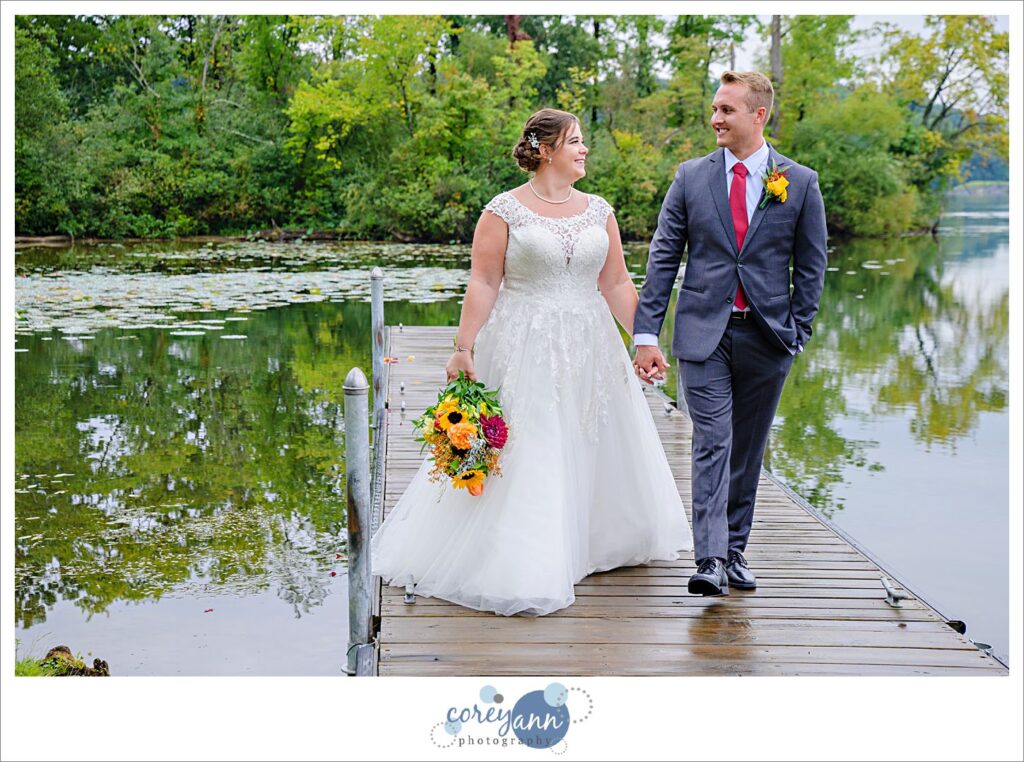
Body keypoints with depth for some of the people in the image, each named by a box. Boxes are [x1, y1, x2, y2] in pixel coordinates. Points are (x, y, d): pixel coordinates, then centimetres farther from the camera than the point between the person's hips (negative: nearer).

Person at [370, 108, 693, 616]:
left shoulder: (598, 211, 9)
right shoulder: (503, 211, -5)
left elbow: (616, 284, 10)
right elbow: (483, 283, -9)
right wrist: (463, 348, -14)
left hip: (590, 349, 5)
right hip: (524, 351, -5)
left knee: (594, 451, 12)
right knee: (523, 457, -3)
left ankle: (592, 541, 31)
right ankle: (519, 568, 6)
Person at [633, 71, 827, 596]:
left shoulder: (801, 182, 3)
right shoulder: (691, 177, 3)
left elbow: (811, 266, 7)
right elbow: (663, 258, 2)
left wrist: (798, 332, 1)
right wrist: (646, 334, -4)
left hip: (767, 336, 1)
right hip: (704, 334, -1)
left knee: (748, 450, 9)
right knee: (712, 444, -8)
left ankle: (735, 552, 20)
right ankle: (710, 560, -11)